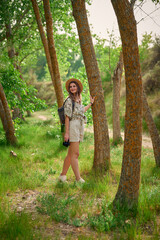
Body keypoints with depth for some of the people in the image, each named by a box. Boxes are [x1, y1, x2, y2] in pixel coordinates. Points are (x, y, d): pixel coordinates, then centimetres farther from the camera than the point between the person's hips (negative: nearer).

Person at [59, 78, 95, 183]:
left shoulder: (78, 100, 15)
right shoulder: (69, 100, -7)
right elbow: (67, 117, -12)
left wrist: (91, 103, 44)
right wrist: (66, 132, -16)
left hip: (80, 128, 8)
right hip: (73, 127, -8)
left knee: (71, 154, 11)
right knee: (75, 154, -7)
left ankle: (63, 175, 19)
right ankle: (78, 178, -6)